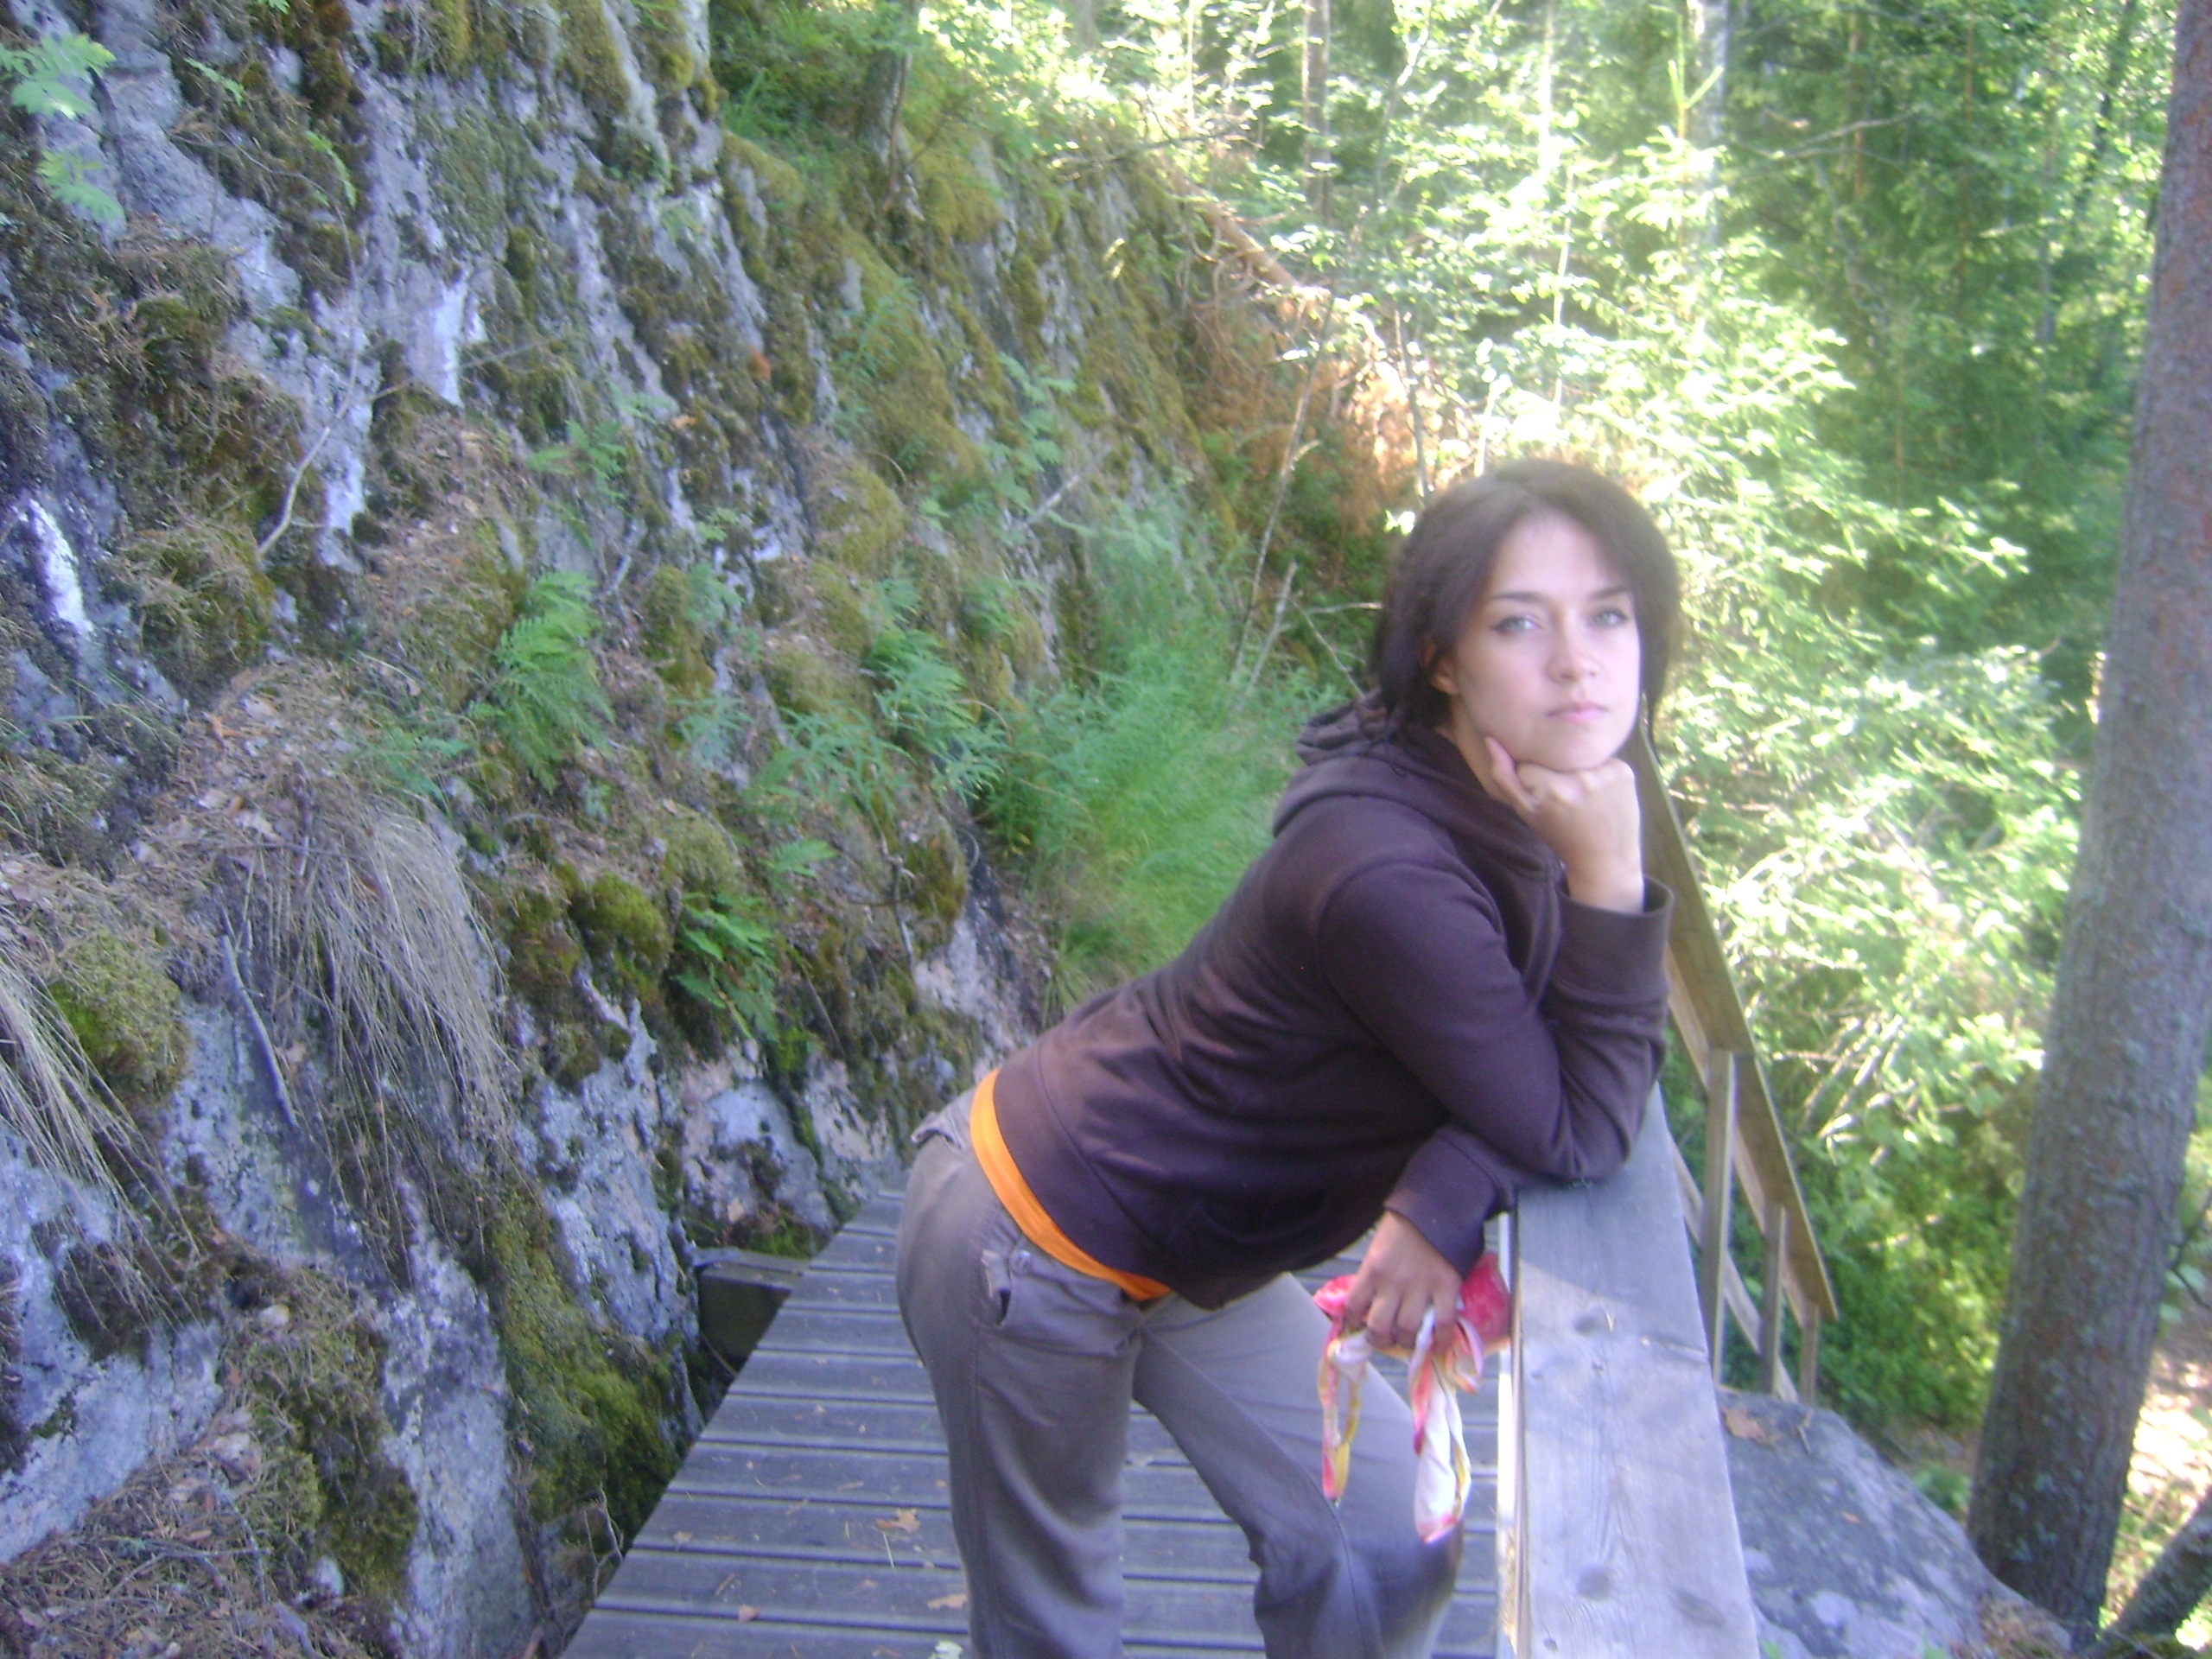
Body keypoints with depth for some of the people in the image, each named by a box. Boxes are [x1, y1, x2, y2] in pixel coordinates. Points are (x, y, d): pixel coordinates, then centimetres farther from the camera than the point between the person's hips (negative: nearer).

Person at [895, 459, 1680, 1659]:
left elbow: (1554, 1064, -6)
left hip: (1180, 1248, 8)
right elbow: (1580, 1138, -25)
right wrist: (1608, 875, -34)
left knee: (1392, 1547, 16)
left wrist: (1446, 1199, -24)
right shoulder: (1386, 874, -35)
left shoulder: (1530, 805, -8)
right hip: (1034, 1249, -8)